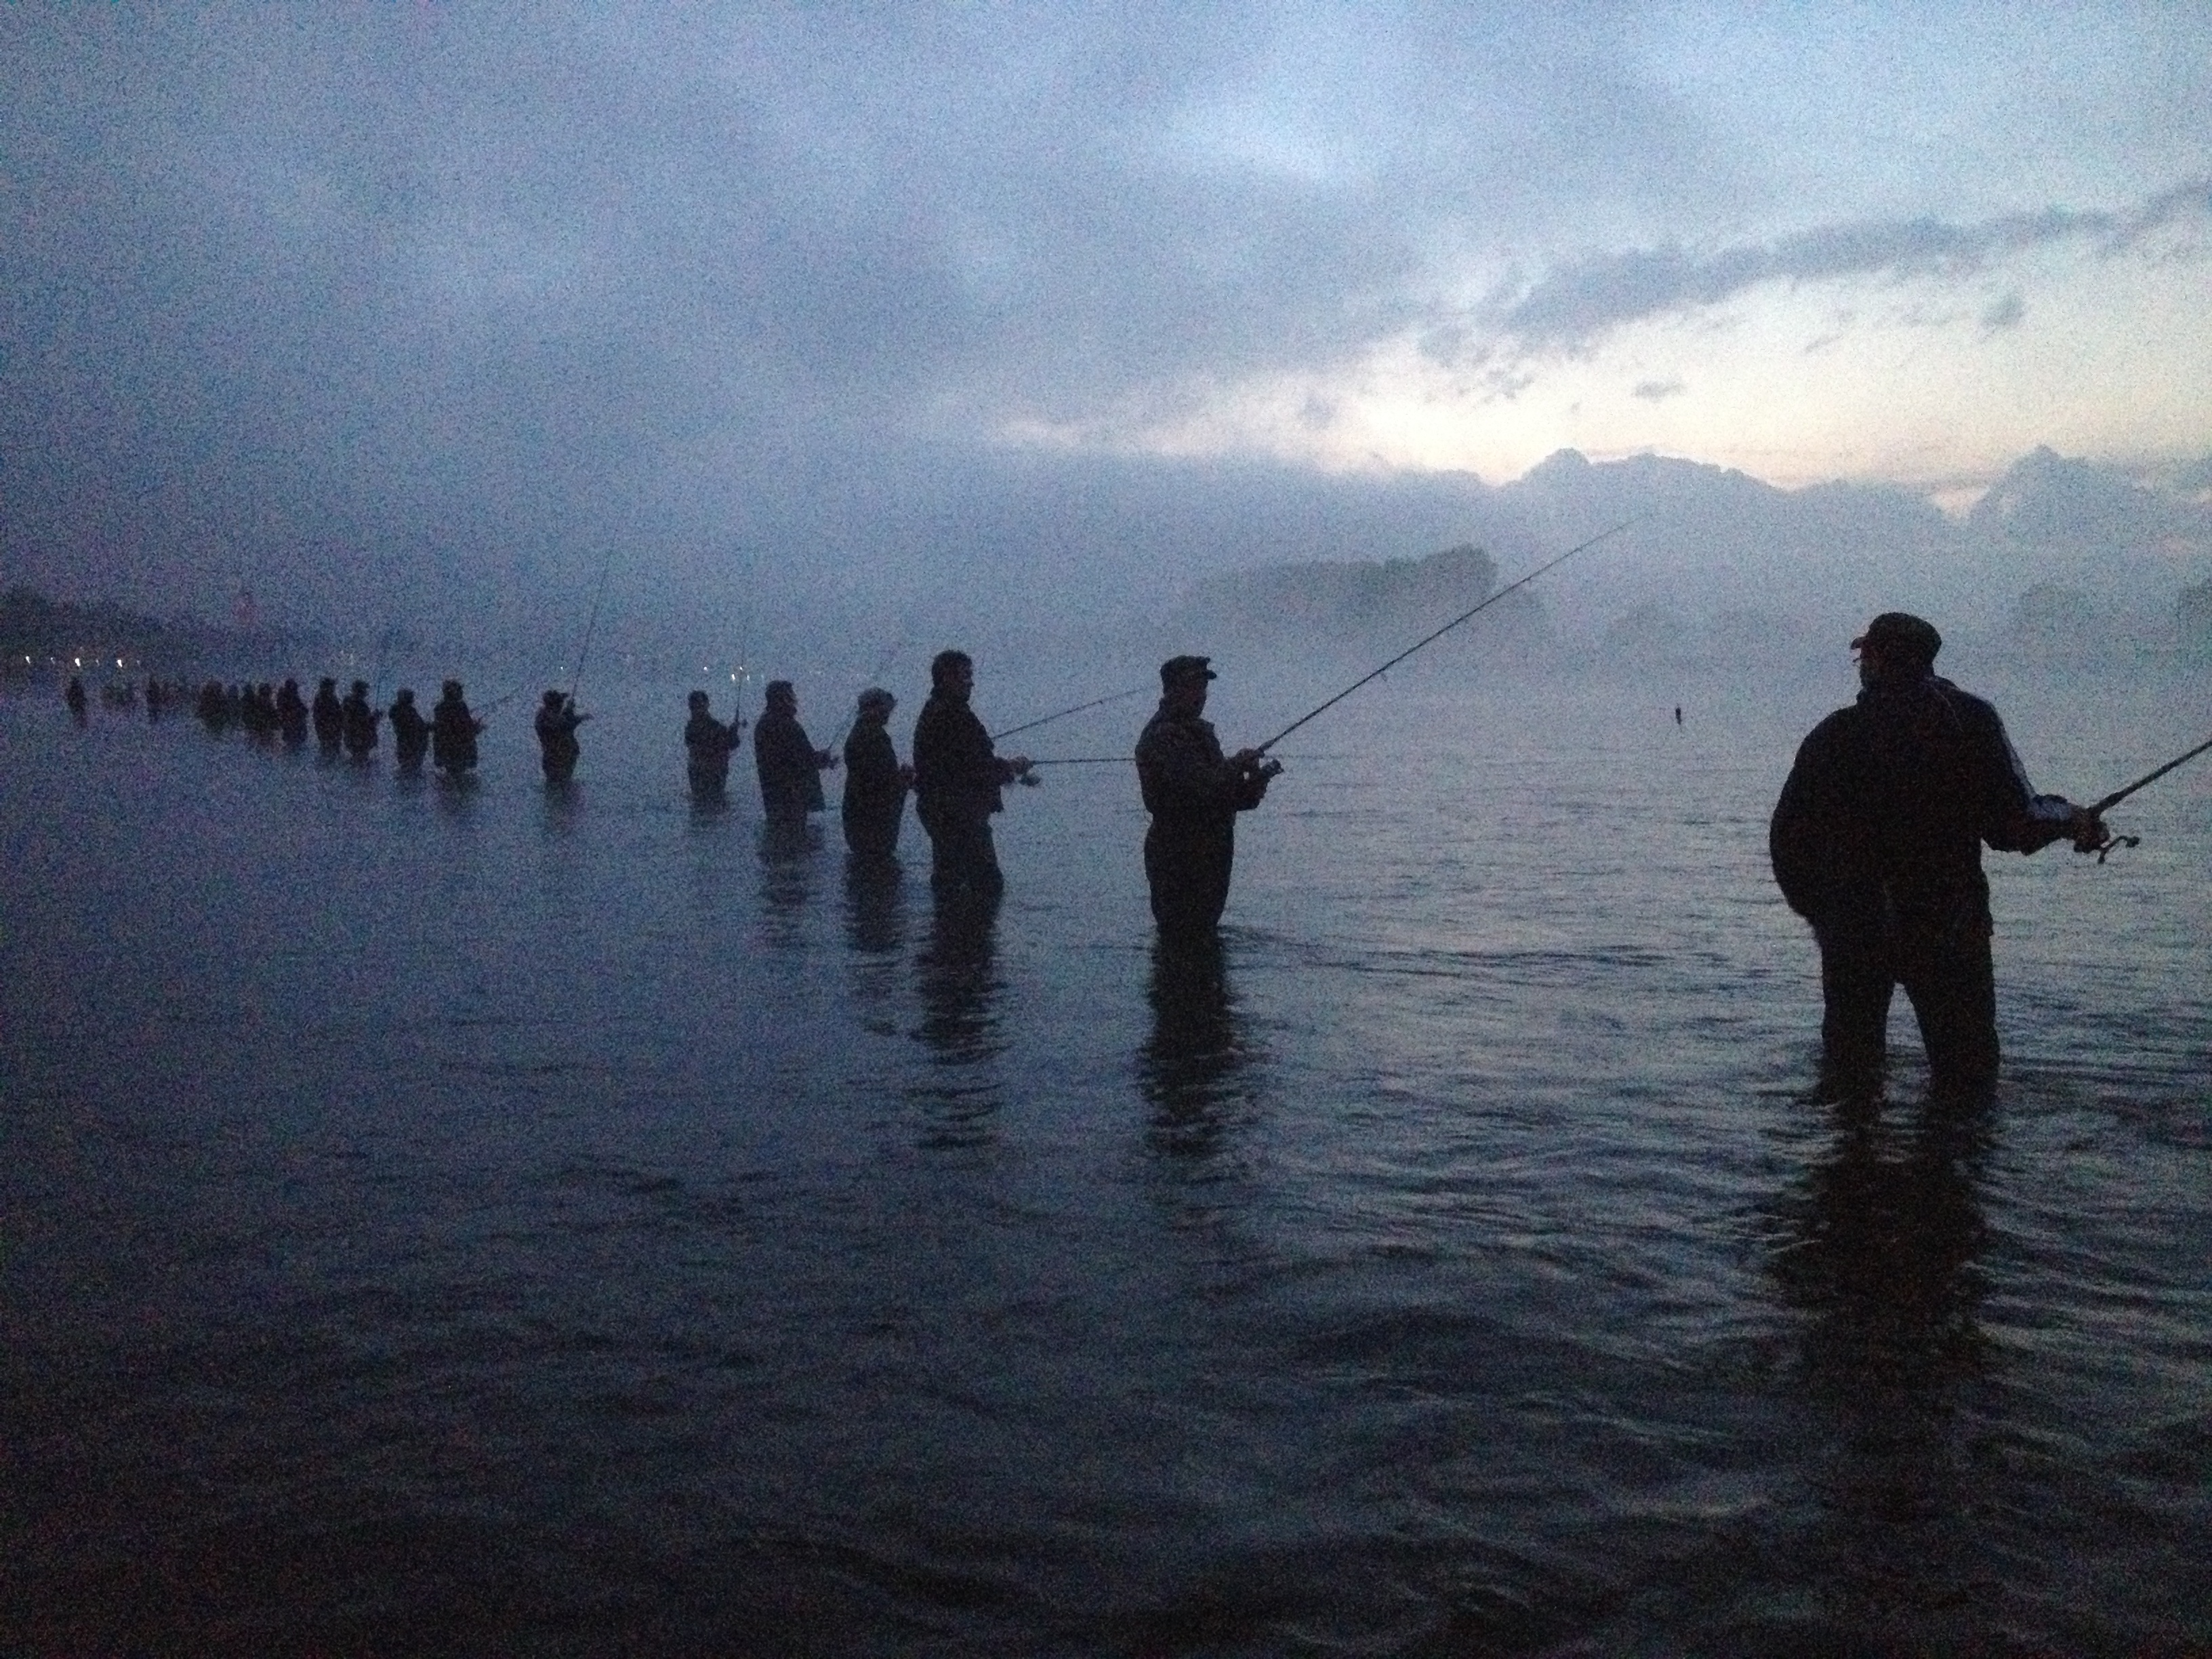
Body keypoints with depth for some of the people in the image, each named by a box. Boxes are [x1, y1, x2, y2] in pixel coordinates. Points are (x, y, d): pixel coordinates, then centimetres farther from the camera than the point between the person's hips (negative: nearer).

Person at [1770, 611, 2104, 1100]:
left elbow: (1788, 839, 1)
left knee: (1850, 1067, 14)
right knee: (1967, 1074, 8)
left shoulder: (1833, 734, 0)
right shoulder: (1971, 720, -4)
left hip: (1852, 932, 2)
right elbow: (2017, 825, -8)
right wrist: (2069, 817, 12)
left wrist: (1820, 913, 14)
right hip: (1948, 927, -1)